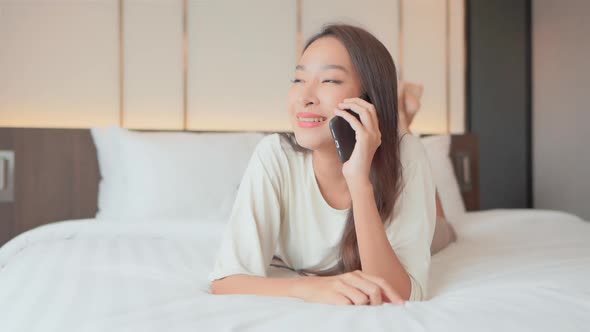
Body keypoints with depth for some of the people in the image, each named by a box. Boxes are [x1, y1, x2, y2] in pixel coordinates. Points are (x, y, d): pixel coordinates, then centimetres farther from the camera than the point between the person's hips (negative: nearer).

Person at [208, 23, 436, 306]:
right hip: (289, 289, 0)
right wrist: (308, 287, -53)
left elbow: (396, 296, -37)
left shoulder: (406, 155, -31)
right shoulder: (275, 155, -30)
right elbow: (224, 282, -33)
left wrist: (360, 180, -48)